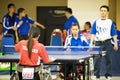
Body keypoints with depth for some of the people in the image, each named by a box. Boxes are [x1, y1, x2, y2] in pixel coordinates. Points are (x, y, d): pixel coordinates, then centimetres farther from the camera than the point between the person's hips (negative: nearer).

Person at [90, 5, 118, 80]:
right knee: (97, 60, 0)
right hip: (98, 43, 1)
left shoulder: (110, 22, 4)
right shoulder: (96, 22, 6)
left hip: (107, 43, -1)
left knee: (108, 59, 4)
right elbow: (93, 33, 5)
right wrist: (91, 43, -4)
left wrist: (115, 43, -4)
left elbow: (114, 34, 4)